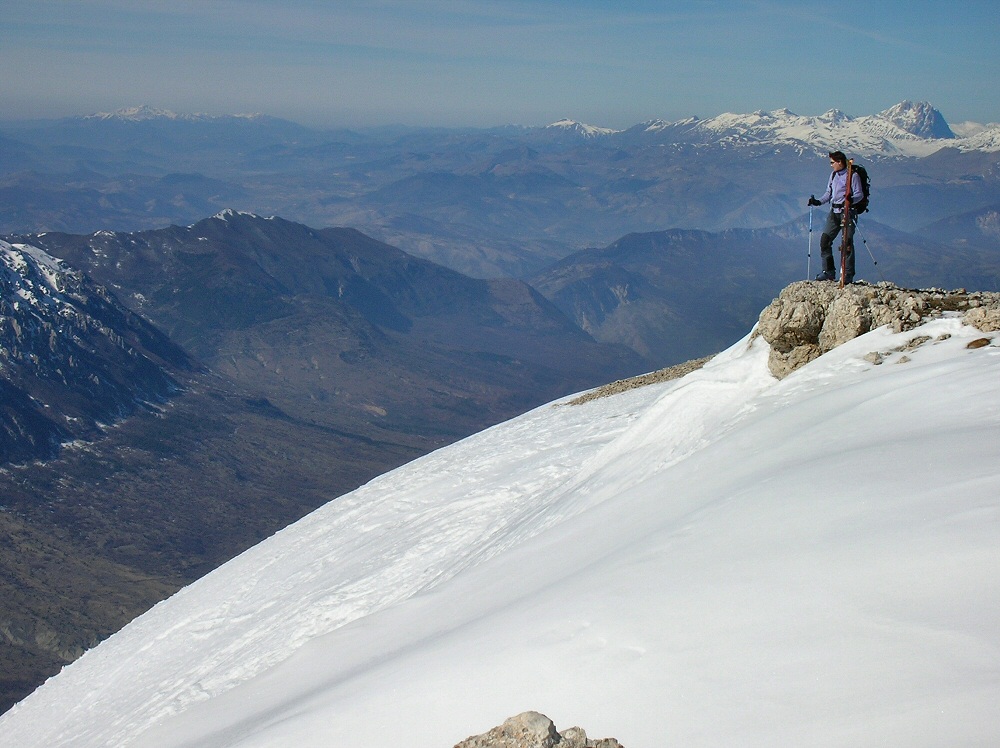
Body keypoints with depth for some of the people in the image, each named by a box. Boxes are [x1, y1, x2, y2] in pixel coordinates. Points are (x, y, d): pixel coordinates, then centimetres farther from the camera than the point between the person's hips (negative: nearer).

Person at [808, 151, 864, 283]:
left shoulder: (853, 175, -7)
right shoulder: (833, 174, 15)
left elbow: (859, 194, -10)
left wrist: (851, 200, -30)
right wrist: (818, 202, 8)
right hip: (834, 211, 7)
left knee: (847, 242, -8)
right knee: (824, 239, 1)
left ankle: (848, 274, -3)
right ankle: (828, 271, 9)